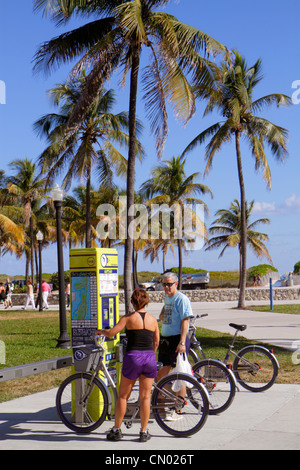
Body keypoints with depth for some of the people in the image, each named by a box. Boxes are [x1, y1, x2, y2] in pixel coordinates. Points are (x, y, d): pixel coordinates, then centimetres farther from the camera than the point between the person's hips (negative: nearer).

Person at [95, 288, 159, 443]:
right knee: (145, 397, 9)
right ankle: (144, 432, 11)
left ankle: (116, 430, 16)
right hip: (149, 358, 3)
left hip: (132, 357, -3)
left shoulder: (128, 318, -3)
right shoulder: (153, 319, 7)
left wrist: (100, 331, 12)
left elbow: (111, 333, -9)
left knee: (123, 396, 11)